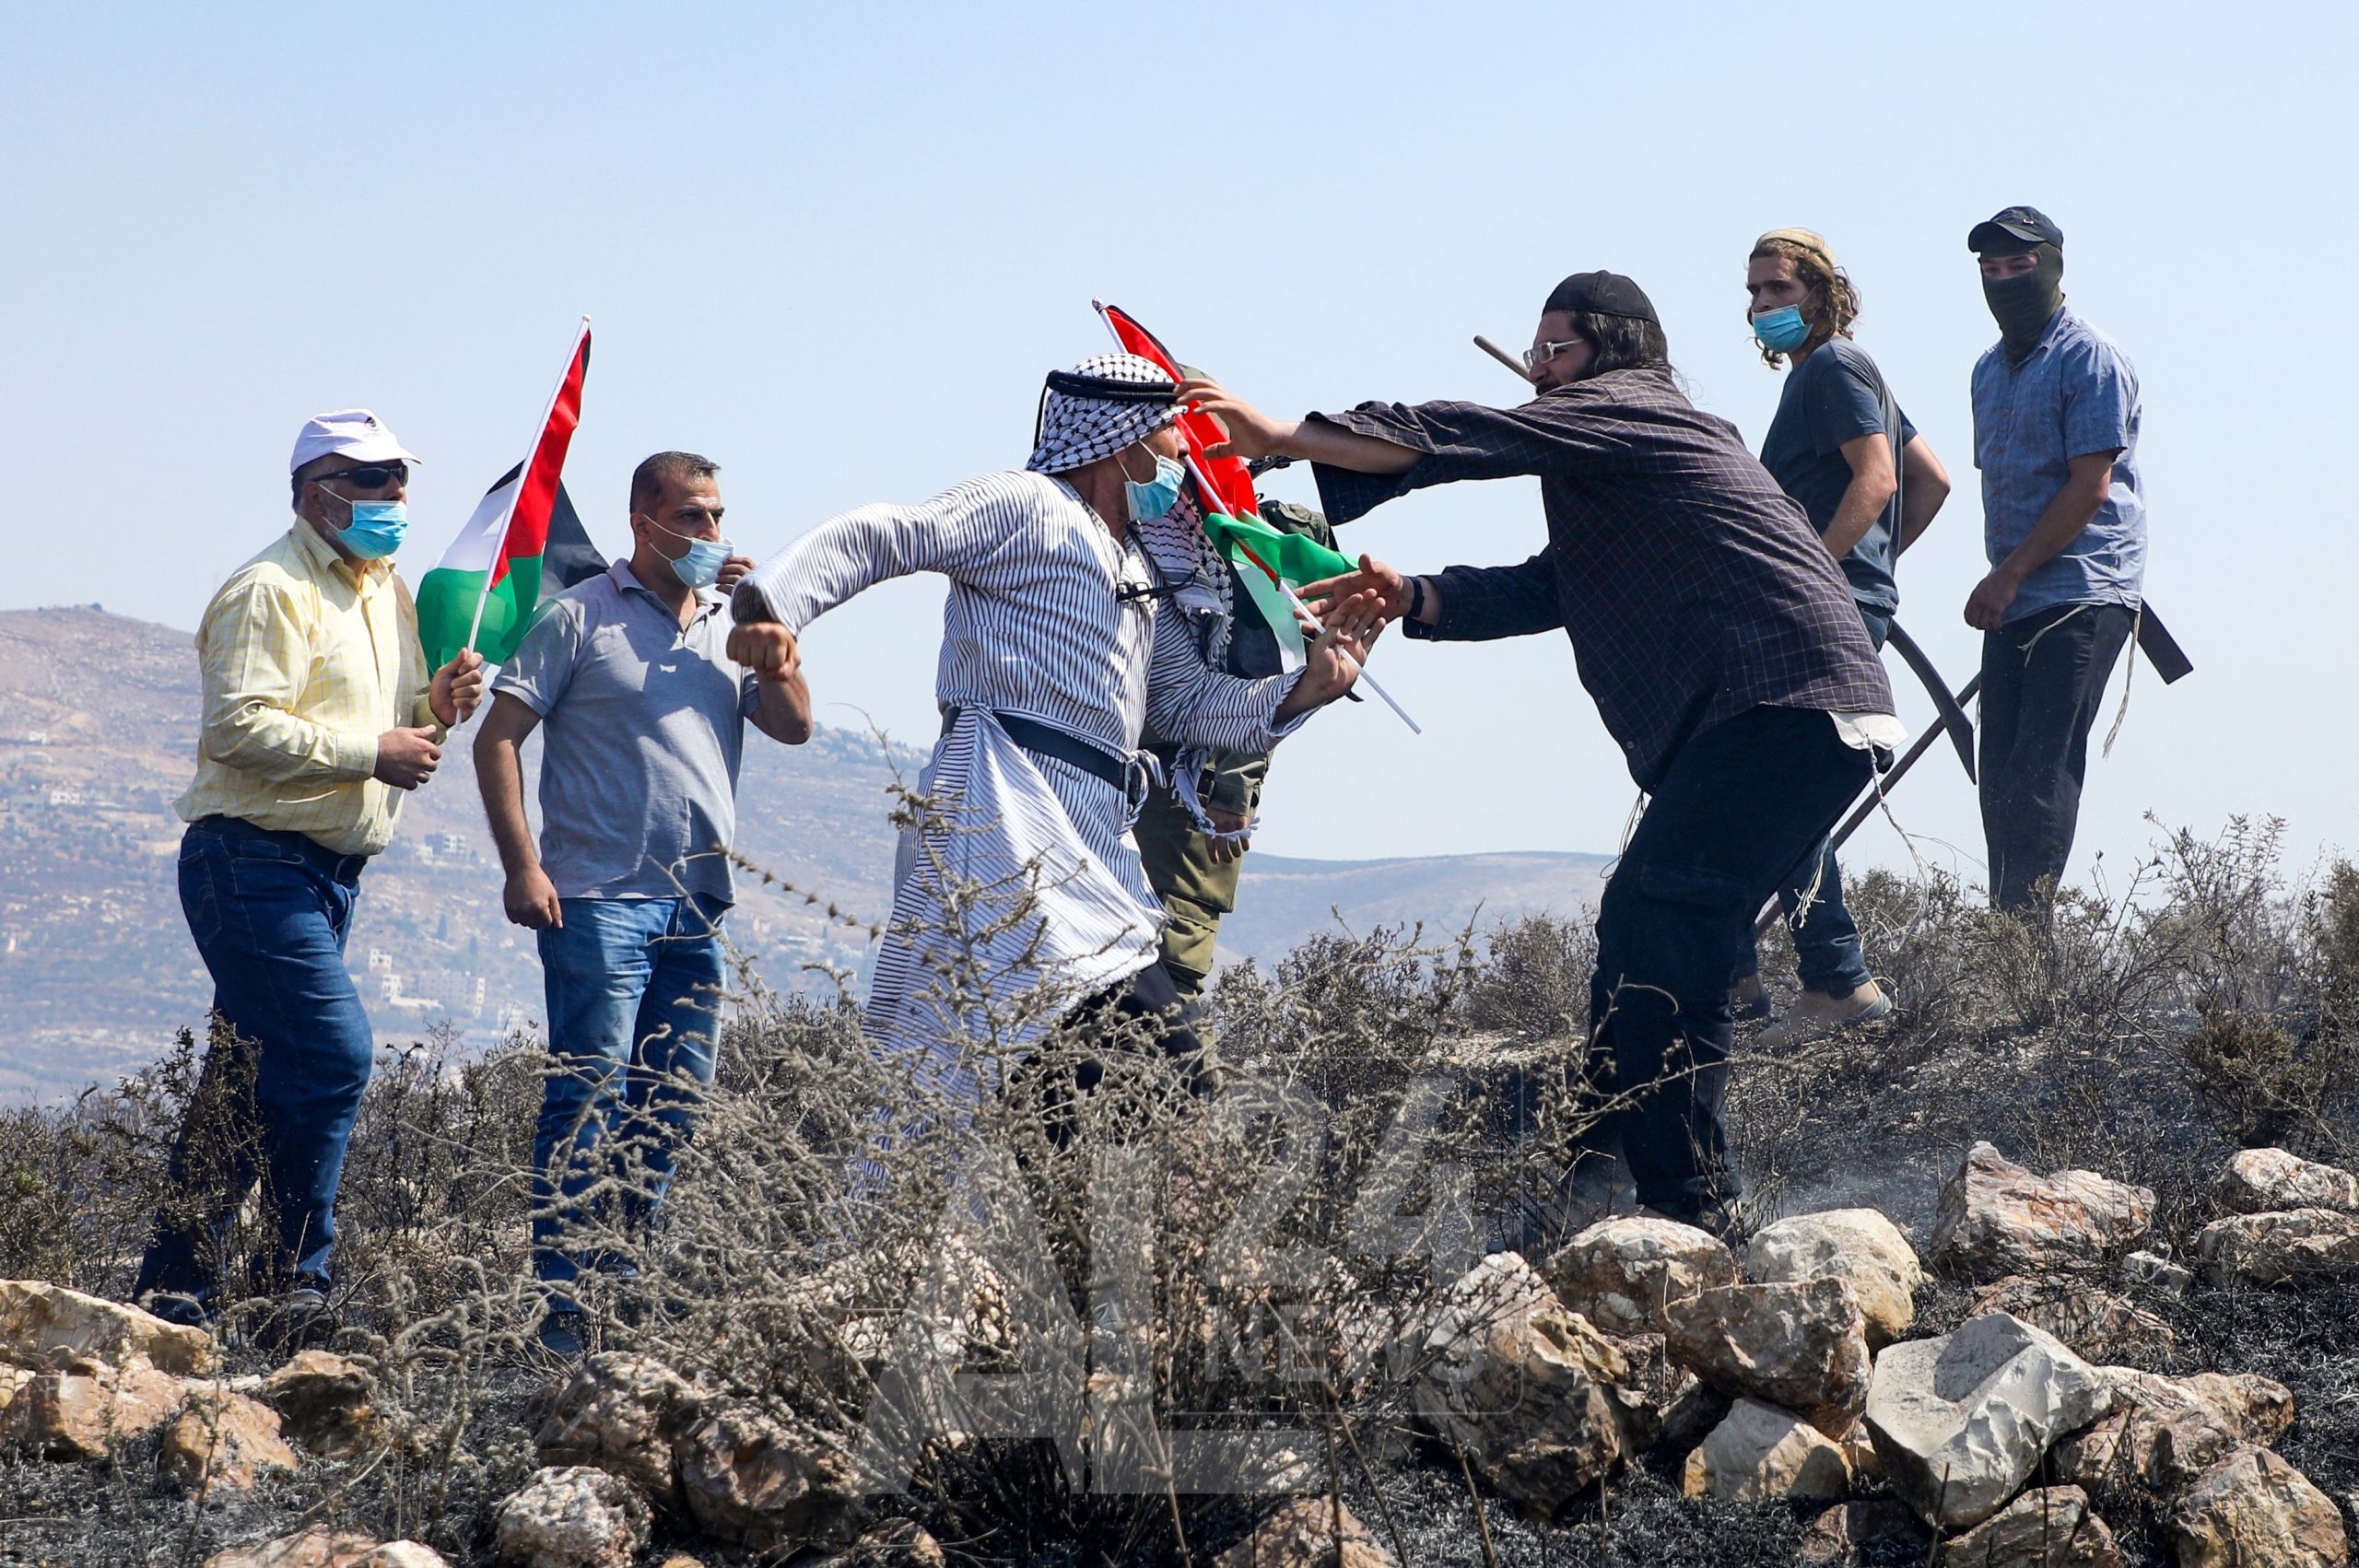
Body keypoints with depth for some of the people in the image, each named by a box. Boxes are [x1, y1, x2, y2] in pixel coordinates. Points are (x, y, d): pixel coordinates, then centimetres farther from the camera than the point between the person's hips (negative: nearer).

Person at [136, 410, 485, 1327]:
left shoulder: (387, 592, 19)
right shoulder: (272, 592, -11)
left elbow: (390, 719, 26)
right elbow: (239, 726, -21)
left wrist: (436, 704, 3)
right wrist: (374, 751, -19)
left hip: (330, 871, 10)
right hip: (256, 862, -10)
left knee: (254, 1079, 9)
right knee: (333, 1052, -17)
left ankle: (172, 1290, 13)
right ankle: (296, 1284, -10)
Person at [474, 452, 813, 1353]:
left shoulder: (730, 627, 16)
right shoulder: (581, 619, -1)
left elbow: (793, 726, 7)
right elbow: (498, 740, -4)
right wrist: (521, 865, -13)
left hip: (697, 904, 6)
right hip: (599, 898, -6)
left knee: (675, 1101, 9)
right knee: (589, 1097, -9)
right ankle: (562, 1303, -8)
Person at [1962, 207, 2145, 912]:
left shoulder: (2090, 359, -7)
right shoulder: (1990, 369, 18)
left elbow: (2089, 488, -13)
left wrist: (2008, 576, -15)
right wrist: (1998, 583, 14)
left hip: (2083, 595, -8)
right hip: (2012, 601, 8)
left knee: (2040, 773, -14)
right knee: (2001, 777, 4)